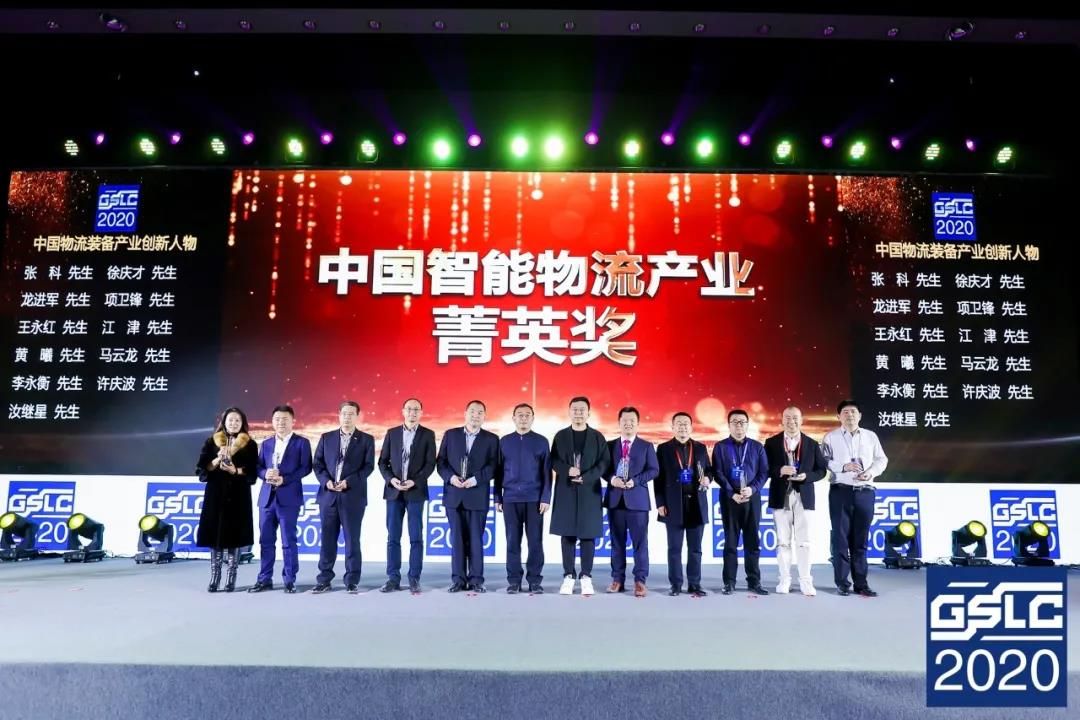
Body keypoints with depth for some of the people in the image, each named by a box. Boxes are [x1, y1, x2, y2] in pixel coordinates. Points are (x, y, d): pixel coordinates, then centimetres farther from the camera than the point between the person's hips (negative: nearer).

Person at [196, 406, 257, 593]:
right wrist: (217, 461, -14)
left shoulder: (249, 444, 4)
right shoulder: (212, 442, 8)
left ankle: (231, 578, 5)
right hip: (215, 495, 1)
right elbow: (200, 469, 2)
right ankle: (214, 577, 9)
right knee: (214, 535, 1)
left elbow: (252, 472, -1)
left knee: (234, 536, -2)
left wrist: (234, 470, -17)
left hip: (238, 496, -1)